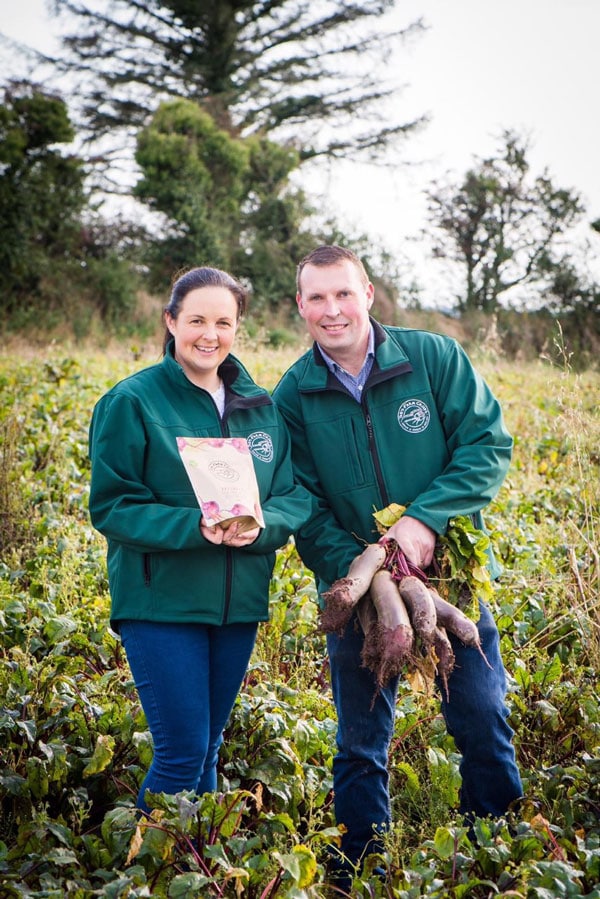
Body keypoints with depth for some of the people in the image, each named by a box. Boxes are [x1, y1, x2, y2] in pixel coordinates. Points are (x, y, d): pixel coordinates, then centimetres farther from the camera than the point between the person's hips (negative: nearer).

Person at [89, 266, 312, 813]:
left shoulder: (261, 406, 8)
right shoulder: (132, 403, -7)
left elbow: (296, 497, 5)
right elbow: (112, 507, -10)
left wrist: (259, 525, -18)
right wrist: (197, 528, -24)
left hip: (239, 601, 5)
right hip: (160, 602, -5)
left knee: (208, 747, 15)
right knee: (182, 753, -6)